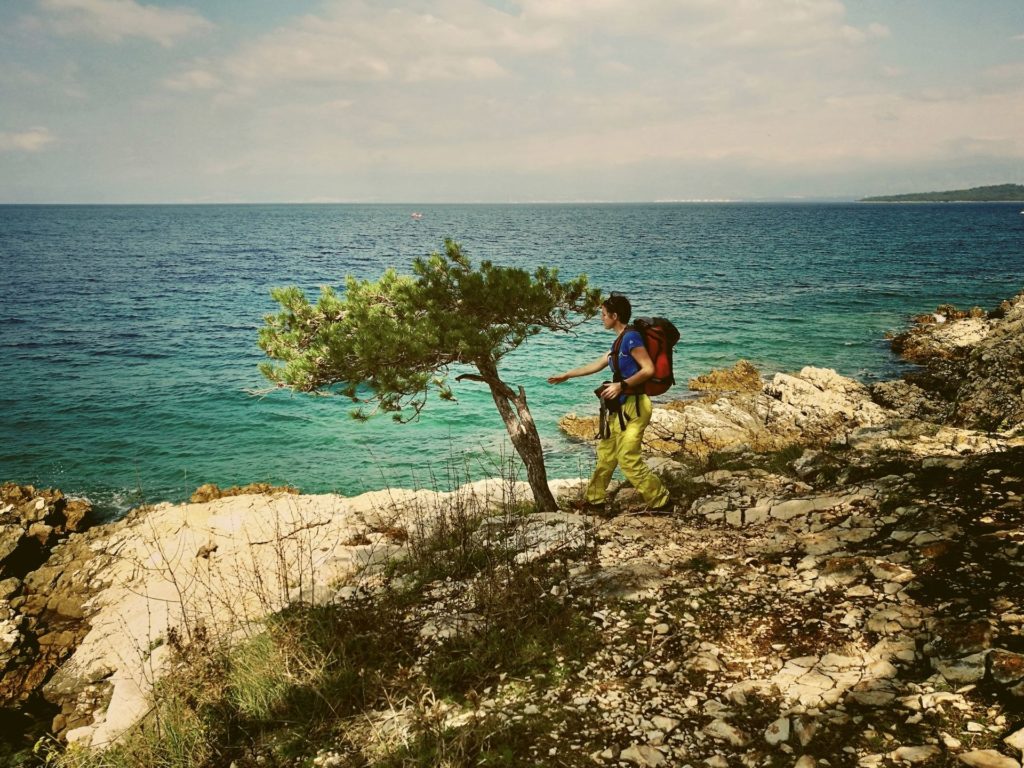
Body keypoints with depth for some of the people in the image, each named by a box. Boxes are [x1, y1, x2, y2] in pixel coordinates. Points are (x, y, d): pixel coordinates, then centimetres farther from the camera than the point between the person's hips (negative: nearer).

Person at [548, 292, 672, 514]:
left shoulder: (631, 337, -14)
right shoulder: (620, 341, 15)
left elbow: (648, 369, -21)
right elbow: (596, 365, 27)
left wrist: (621, 385, -24)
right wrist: (566, 375, 34)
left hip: (634, 406, -10)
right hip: (622, 407, 10)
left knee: (628, 458, -11)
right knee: (605, 453, 15)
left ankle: (661, 502, -3)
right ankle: (594, 500, 26)